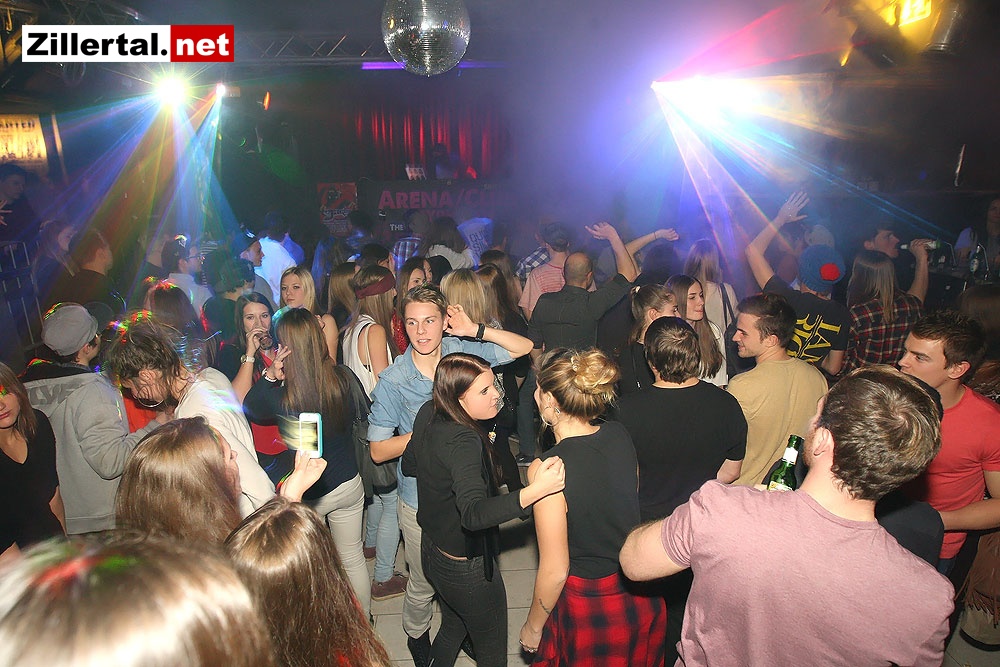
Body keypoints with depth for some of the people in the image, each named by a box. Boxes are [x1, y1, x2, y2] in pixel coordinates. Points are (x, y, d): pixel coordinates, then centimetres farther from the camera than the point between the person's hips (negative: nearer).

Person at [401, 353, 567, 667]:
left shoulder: (427, 414, -8)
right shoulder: (463, 442, -34)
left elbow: (408, 465, 10)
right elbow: (473, 514, -48)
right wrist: (534, 491, -58)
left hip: (432, 550, 8)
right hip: (467, 567, -8)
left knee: (453, 627, 33)